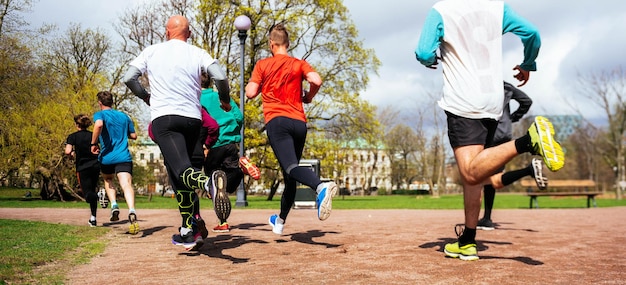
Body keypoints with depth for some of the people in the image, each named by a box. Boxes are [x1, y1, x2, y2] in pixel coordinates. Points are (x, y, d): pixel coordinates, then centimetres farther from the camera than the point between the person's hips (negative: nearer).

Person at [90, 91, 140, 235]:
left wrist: (93, 143, -12)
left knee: (108, 180, 28)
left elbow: (99, 124, -21)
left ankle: (114, 205, 6)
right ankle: (132, 211, -43)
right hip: (124, 157, 1)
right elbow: (133, 135, 20)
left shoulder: (100, 114, 3)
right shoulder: (124, 116, 17)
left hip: (106, 157, -1)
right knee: (126, 184, -17)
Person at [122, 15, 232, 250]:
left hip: (163, 118, -3)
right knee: (179, 174, 15)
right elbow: (220, 77, -4)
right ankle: (188, 231, 13)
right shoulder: (198, 54, 8)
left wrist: (145, 97, 25)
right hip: (192, 119, 3)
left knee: (182, 170, -18)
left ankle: (208, 183, -53)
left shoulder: (152, 51, 9)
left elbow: (128, 78, 6)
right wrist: (225, 101, 14)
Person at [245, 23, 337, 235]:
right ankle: (280, 221, 29)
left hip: (276, 121, -4)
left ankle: (321, 187, -54)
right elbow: (316, 81, -3)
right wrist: (308, 97, 16)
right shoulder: (299, 64, 15)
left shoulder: (262, 65, 9)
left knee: (291, 167, -24)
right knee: (289, 177, 16)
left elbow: (250, 93, 2)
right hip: (299, 122, 4)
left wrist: (253, 83, 24)